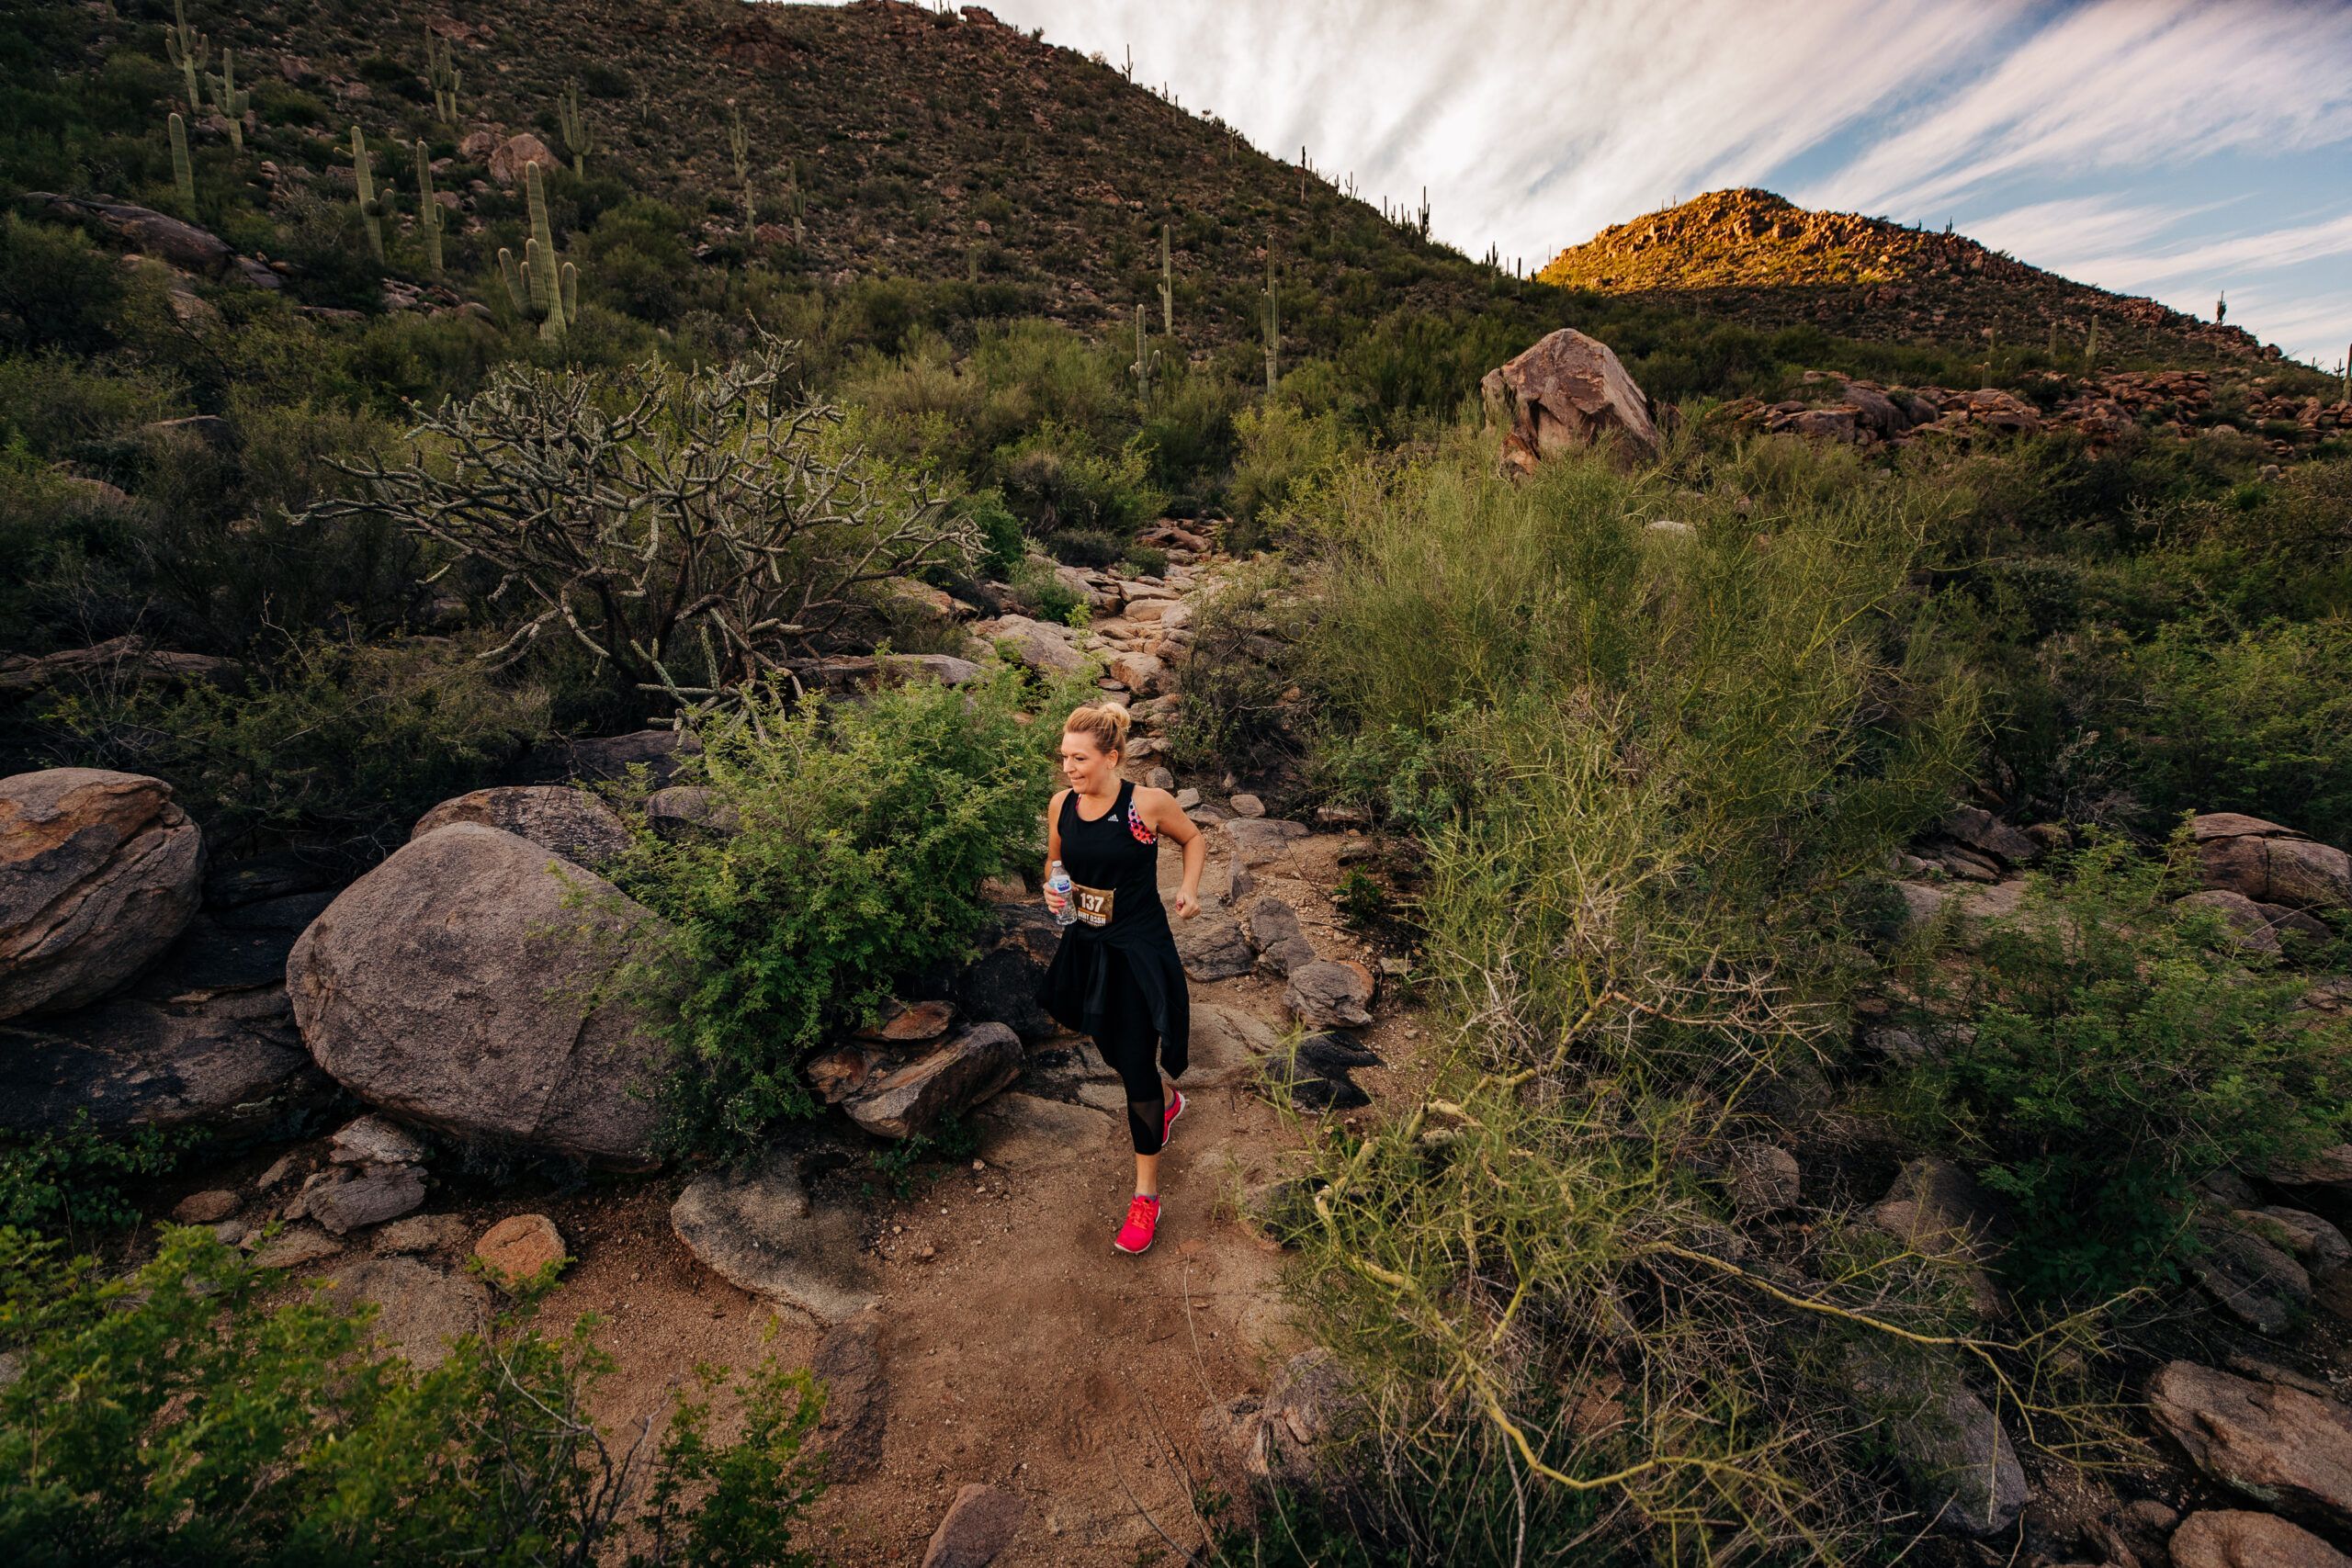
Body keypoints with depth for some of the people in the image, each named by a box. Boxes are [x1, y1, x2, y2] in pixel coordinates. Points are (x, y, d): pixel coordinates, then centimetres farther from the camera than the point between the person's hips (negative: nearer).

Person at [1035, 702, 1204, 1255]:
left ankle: (1146, 1192, 23)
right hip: (1086, 949, 6)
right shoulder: (1061, 806, -6)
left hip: (1140, 954, -5)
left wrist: (1189, 888, -15)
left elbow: (1194, 839, 0)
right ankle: (1168, 1100, 58)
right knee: (1113, 1052, 24)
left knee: (1138, 1069, 2)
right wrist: (1053, 891, -8)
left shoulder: (1148, 804, -19)